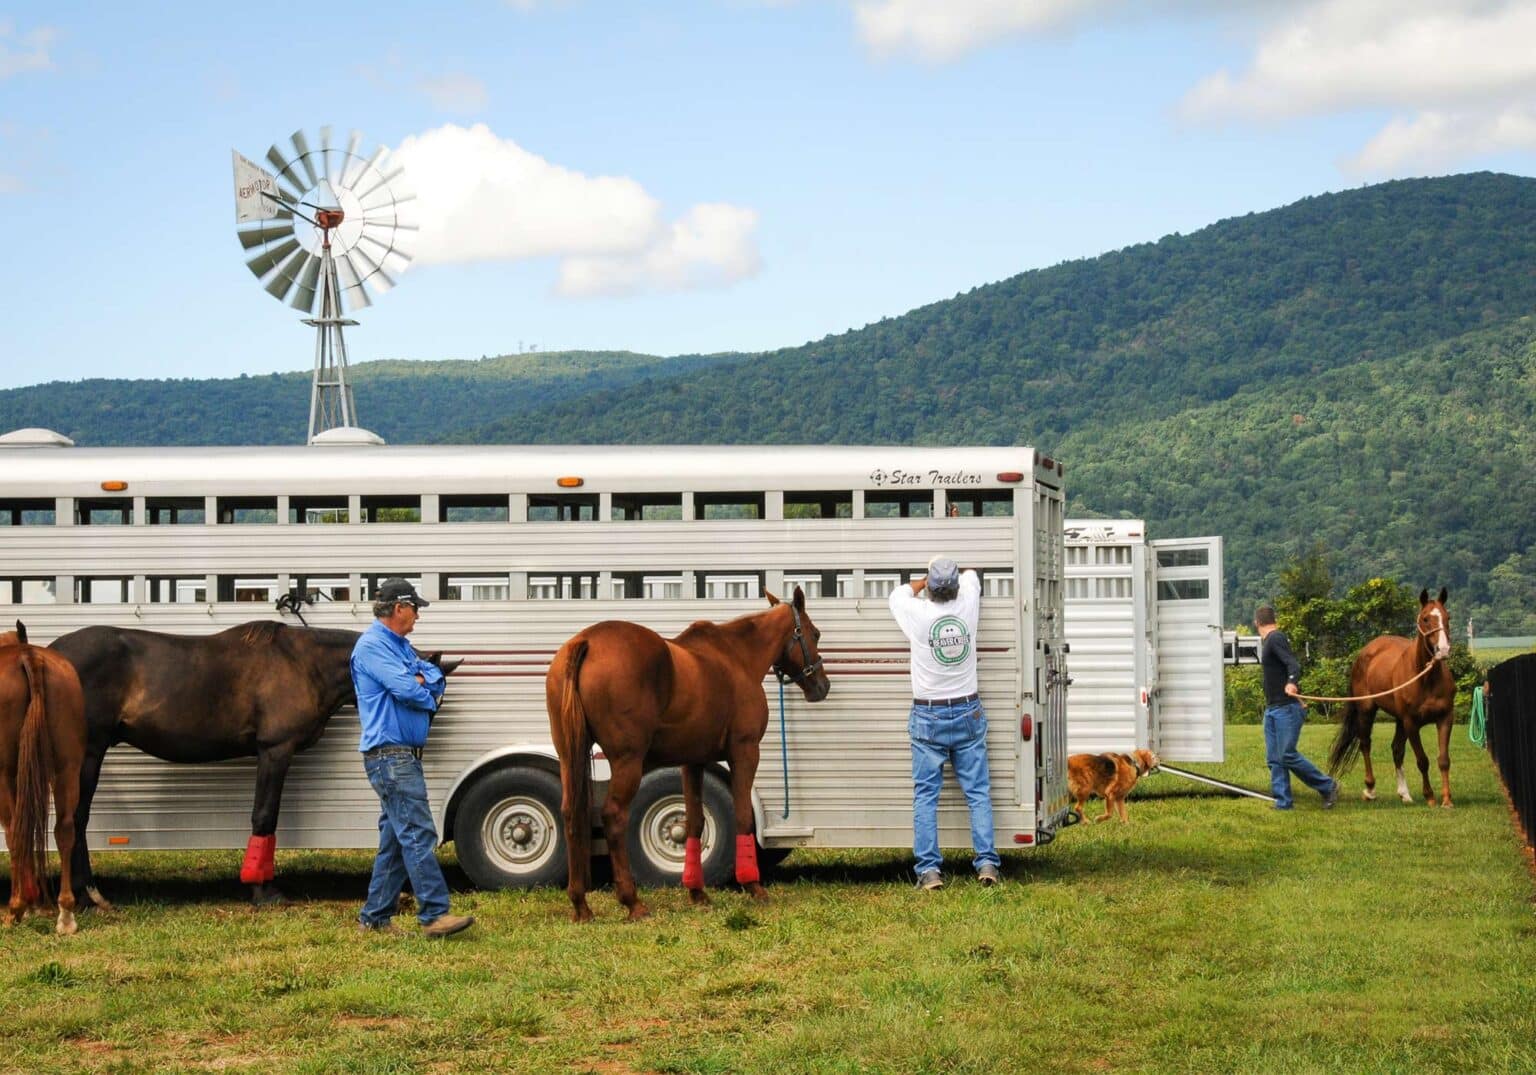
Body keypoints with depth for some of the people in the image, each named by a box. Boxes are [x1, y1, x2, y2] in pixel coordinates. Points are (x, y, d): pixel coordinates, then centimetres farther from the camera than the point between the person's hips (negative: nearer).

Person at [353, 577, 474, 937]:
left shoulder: (399, 646, 20)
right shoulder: (373, 645, -12)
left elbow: (435, 675, 11)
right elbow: (406, 690, -20)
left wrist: (423, 681, -10)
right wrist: (430, 696, -1)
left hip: (404, 757, 10)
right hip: (390, 756, -10)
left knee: (395, 838, 12)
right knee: (418, 834, -13)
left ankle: (375, 917, 16)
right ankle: (434, 914, -16)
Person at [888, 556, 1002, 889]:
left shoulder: (918, 614, -14)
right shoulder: (967, 606, -8)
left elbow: (899, 593, 11)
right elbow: (972, 577, 17)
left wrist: (923, 582, 28)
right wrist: (954, 577, 37)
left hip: (928, 718, -2)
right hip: (968, 714, 2)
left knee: (925, 795, 2)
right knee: (978, 792, 6)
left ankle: (929, 870, -4)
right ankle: (987, 862, 0)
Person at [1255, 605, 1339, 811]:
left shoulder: (1275, 639, -13)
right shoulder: (1267, 641, 16)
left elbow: (1293, 664, -27)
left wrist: (1291, 683, -45)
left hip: (1286, 707, -10)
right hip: (1272, 708, 10)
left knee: (1287, 755, -11)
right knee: (1274, 759, 6)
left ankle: (1327, 786, 3)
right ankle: (1283, 802, 7)